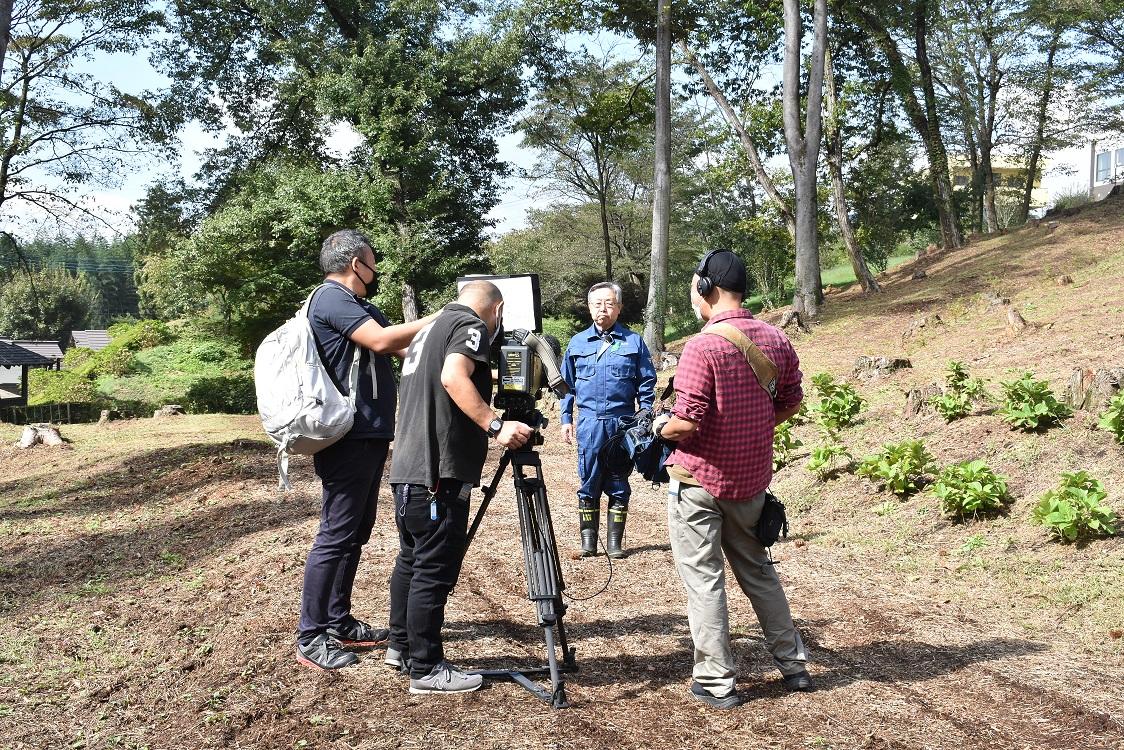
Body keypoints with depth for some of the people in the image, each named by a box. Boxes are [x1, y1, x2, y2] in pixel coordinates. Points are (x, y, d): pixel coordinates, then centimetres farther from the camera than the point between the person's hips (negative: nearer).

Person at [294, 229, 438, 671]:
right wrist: (438, 320, -13)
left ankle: (339, 623, 23)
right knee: (336, 534, -8)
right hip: (348, 439, -11)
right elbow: (383, 340, -22)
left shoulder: (356, 304, 21)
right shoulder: (332, 298, -10)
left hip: (368, 436, 11)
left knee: (356, 532, 14)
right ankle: (310, 639, -1)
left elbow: (402, 348, 16)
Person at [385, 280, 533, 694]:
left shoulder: (429, 329, 23)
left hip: (407, 469, 10)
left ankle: (400, 646, 31)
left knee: (411, 559, 20)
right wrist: (495, 426, -26)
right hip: (438, 474, -10)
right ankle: (426, 669, 3)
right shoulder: (471, 325, -6)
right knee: (435, 570, -4)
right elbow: (453, 378, -23)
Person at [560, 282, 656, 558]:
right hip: (589, 423, 1)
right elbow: (567, 384, 13)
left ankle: (615, 541, 13)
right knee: (589, 483, 4)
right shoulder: (577, 343, 9)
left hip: (622, 422, -1)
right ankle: (588, 540, 12)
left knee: (619, 485, 6)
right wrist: (566, 418, 7)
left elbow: (646, 383, 5)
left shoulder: (633, 342, 4)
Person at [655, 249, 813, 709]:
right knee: (757, 570, 21)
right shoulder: (776, 340, 1)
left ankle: (716, 682, 10)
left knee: (702, 579, 4)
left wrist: (659, 428, -3)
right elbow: (791, 404, 10)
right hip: (751, 479, 7)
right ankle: (793, 663, 29)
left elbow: (686, 422, -23)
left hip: (698, 480, -6)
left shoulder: (703, 346, -20)